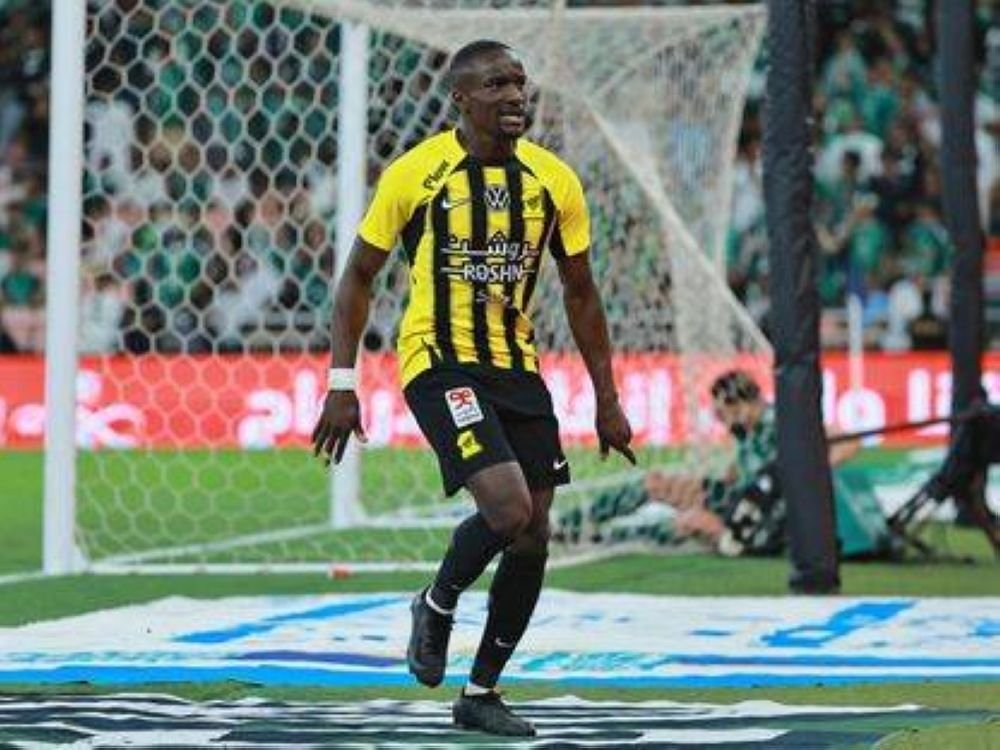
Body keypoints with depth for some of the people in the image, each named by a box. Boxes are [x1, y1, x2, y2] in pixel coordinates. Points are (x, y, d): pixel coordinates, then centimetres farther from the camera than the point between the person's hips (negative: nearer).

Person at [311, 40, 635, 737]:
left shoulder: (554, 180, 0)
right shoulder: (415, 174, -9)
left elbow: (580, 293, 11)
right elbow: (359, 276, 0)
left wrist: (607, 400, 10)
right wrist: (341, 385, -6)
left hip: (517, 365, 5)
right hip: (440, 362, -5)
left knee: (533, 535, 2)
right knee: (507, 507, -23)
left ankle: (482, 692, 18)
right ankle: (437, 605, 7)